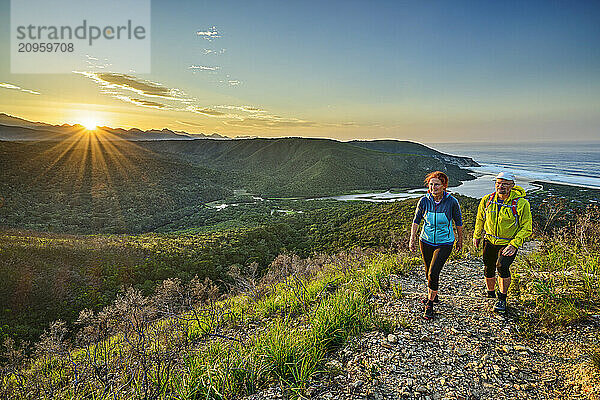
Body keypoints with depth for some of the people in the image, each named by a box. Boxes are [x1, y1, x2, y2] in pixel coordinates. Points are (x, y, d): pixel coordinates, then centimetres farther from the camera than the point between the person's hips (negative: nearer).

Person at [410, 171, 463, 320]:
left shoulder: (452, 202, -14)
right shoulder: (424, 201, -10)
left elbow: (458, 221, 1)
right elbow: (416, 220, 3)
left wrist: (460, 240, 11)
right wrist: (412, 239, 0)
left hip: (444, 243, -3)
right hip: (426, 241, 3)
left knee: (433, 273, -12)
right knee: (428, 273, 15)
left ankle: (429, 304, 8)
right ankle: (433, 296, 43)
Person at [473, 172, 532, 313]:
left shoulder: (521, 204, -17)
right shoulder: (487, 200, -7)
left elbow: (526, 228, -11)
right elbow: (480, 218, 11)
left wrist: (514, 244, -20)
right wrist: (477, 235, 17)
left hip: (510, 243, -3)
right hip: (490, 241, 4)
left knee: (502, 266, -23)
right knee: (489, 270, 11)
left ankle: (502, 299, -5)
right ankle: (490, 293, 39)